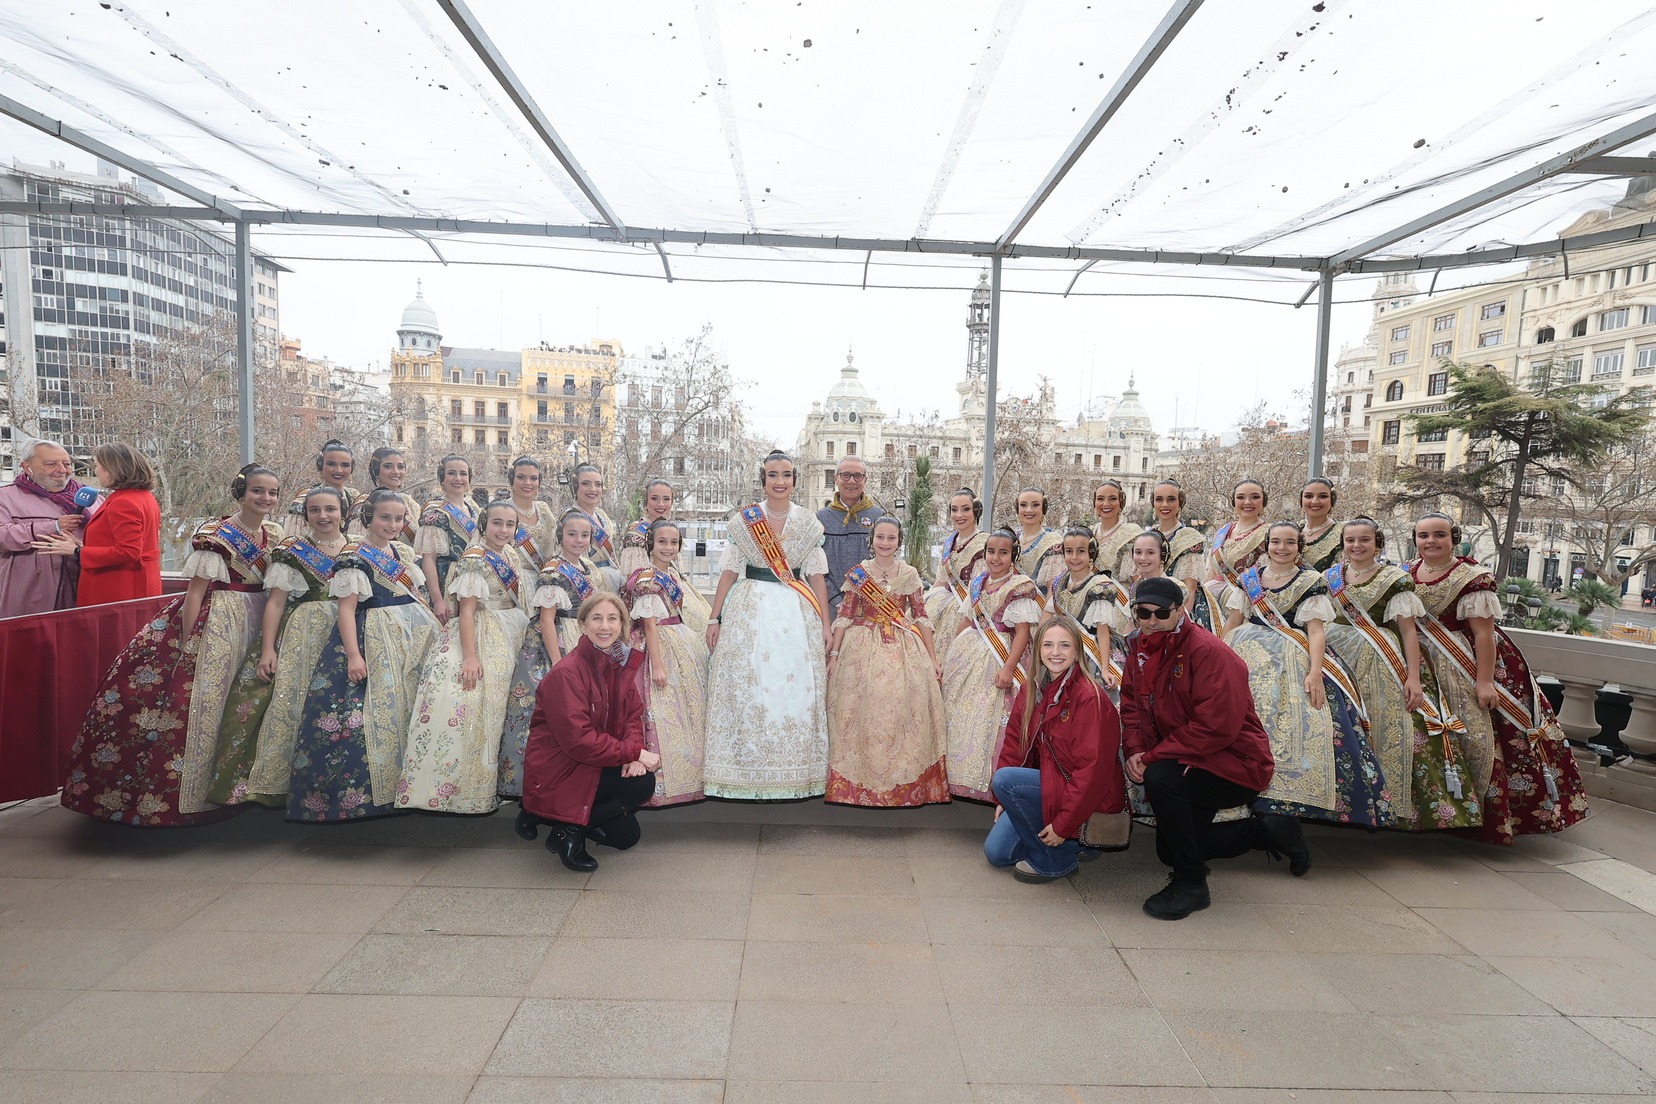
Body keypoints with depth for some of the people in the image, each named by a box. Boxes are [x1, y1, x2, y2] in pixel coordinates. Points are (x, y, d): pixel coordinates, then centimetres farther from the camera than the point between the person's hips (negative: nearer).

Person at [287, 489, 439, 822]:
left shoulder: (403, 552, 12)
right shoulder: (354, 557, -8)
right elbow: (346, 609, -13)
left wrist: (436, 625, 13)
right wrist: (353, 655, -20)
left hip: (414, 635, 7)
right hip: (373, 642, -7)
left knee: (409, 706, 8)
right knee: (376, 709, -10)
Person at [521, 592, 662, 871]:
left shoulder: (621, 665, 3)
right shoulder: (566, 672, -22)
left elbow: (634, 715, 2)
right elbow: (578, 739, -26)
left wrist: (633, 750, -18)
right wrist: (634, 753, -24)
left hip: (589, 768, 8)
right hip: (556, 773, -8)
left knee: (627, 835, 4)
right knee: (642, 784, -21)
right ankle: (569, 831, -5)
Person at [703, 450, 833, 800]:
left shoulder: (808, 523, 7)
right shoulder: (744, 520, 4)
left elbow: (816, 577, 7)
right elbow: (730, 571, 3)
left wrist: (825, 624, 2)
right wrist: (715, 618, -3)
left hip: (797, 614, 1)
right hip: (750, 612, -1)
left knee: (796, 690, 1)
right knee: (748, 688, -1)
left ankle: (793, 773, 12)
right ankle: (748, 772, 10)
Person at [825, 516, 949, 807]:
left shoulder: (910, 575, 5)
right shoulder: (857, 573, 3)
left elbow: (921, 617, 7)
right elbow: (845, 616, 3)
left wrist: (933, 658, 4)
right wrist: (834, 654, 0)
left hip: (904, 650, 1)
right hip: (863, 649, -1)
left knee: (903, 707, -5)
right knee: (864, 708, -3)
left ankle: (904, 782, 9)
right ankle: (859, 781, 10)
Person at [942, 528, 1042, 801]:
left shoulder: (1020, 587, -10)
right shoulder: (978, 581, 10)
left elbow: (1022, 632, -15)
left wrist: (1008, 668, -22)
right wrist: (950, 650, 16)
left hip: (997, 660, -7)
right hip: (967, 653, 7)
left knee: (989, 718, -4)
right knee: (957, 714, 10)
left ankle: (986, 783, 9)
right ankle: (959, 777, 23)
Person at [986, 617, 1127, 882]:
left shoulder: (1090, 698, -20)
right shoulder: (1030, 692, 2)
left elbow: (1092, 768, -22)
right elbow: (1014, 746, 6)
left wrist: (1063, 824, -22)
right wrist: (1004, 800, -1)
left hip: (1088, 798, -7)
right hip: (1048, 785, 7)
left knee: (1005, 779, -25)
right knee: (996, 852, 0)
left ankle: (1058, 859, -7)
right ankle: (1073, 843, 17)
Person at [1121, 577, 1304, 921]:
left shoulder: (1208, 652, -23)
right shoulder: (1139, 649, 0)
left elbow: (1215, 727, -30)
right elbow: (1131, 706, 3)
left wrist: (1152, 757, -26)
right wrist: (1135, 751, -16)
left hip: (1237, 762, -9)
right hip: (1190, 764, 9)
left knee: (1160, 778, -35)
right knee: (1169, 850, 15)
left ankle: (1191, 884, -16)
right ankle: (1269, 831, 35)